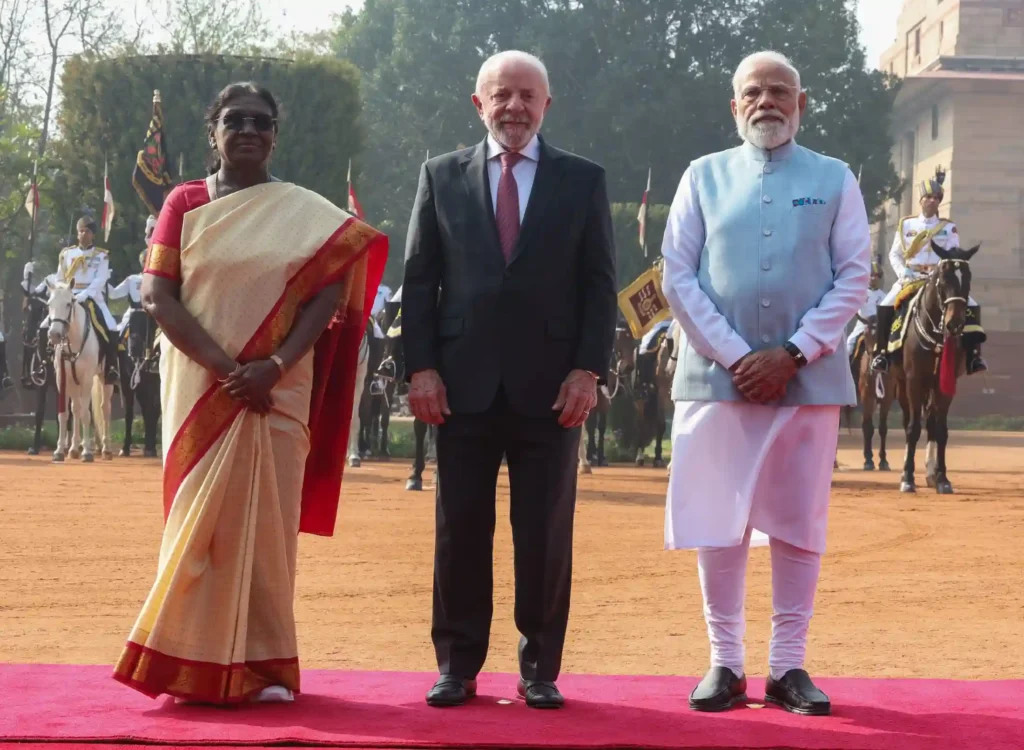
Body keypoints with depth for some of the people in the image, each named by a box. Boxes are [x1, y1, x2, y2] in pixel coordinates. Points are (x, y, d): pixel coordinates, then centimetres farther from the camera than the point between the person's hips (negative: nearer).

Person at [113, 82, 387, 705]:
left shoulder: (306, 213, 6)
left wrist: (275, 367, -17)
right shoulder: (185, 204, 5)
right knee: (200, 519, 0)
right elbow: (158, 295, -3)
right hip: (200, 390, 0)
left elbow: (329, 292, -3)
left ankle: (264, 666, 7)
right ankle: (197, 661, 7)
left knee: (268, 524, 1)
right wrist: (224, 366, -15)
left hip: (278, 391, 0)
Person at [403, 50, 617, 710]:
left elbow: (600, 283, 4)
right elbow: (420, 279, 7)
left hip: (550, 387, 0)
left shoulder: (583, 181, 7)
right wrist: (421, 368, -3)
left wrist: (588, 370, -6)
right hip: (464, 384, 1)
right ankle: (458, 665, 13)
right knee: (460, 529, 4)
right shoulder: (441, 177, 9)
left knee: (547, 533, 3)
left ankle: (540, 668, 13)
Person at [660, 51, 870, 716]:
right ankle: (726, 662, 11)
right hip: (718, 378, 0)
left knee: (799, 525, 4)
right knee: (718, 525, 2)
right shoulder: (705, 177, 8)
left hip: (810, 380, 0)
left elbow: (854, 277, 0)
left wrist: (793, 353, -11)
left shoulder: (835, 180, 7)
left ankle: (789, 664, 12)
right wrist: (735, 357, -10)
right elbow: (678, 277, 1)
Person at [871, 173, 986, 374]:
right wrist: (904, 272, -12)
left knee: (971, 307, -20)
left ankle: (973, 354, -18)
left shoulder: (949, 228, 6)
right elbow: (895, 254, 7)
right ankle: (881, 353, -9)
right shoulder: (906, 225, 8)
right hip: (910, 278, 0)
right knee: (885, 308, -22)